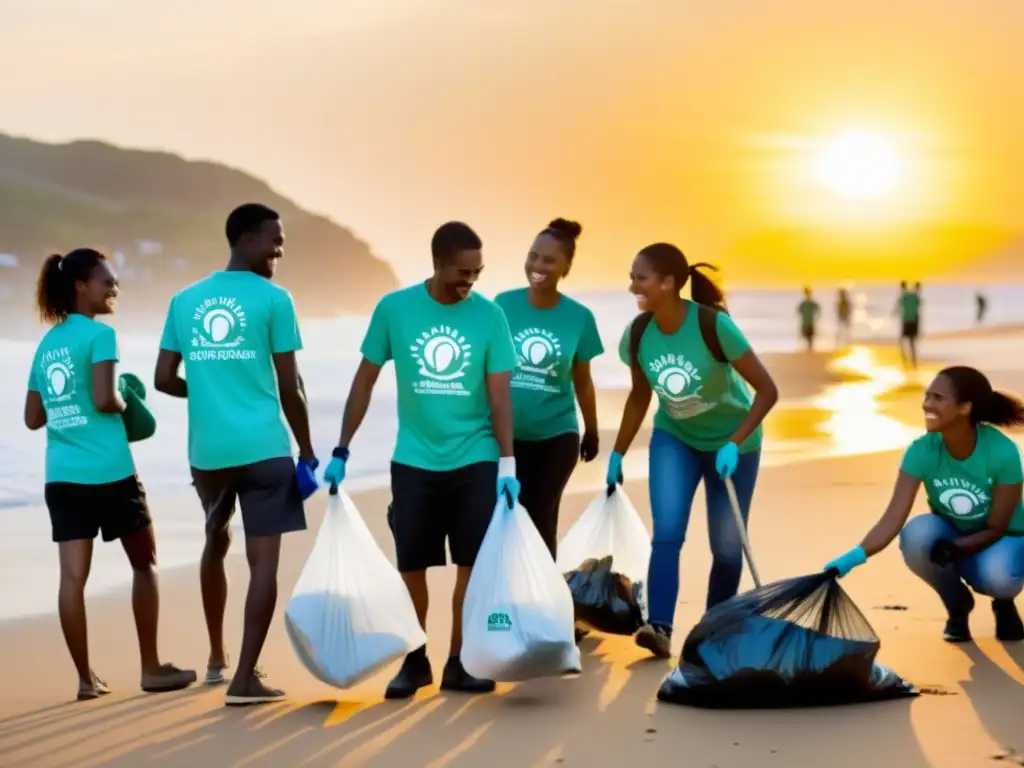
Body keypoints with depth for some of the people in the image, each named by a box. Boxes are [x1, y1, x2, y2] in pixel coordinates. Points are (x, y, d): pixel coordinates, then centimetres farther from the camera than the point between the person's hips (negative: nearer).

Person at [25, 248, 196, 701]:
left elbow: (33, 418, 16)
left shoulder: (47, 343, 14)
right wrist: (125, 403, 0)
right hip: (108, 472, -6)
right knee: (144, 563, 9)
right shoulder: (99, 334, -8)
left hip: (61, 475, 6)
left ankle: (86, 678, 3)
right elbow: (104, 400, -19)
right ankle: (151, 668, 11)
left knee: (72, 576, 2)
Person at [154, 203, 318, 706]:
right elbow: (288, 387, -4)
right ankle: (244, 679, -9)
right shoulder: (272, 300, -3)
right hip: (264, 446, -5)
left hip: (206, 449, 5)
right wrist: (307, 450, 7)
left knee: (216, 542, 24)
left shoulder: (184, 300, 9)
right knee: (263, 559, -2)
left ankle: (217, 660, 33)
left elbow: (164, 380, 9)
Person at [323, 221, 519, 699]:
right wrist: (341, 451, 2)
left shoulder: (490, 315, -6)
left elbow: (499, 393, -4)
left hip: (475, 461, 0)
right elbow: (365, 381, 2)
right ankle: (414, 661, 21)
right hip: (414, 462, 0)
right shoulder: (394, 309, -6)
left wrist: (507, 464, -10)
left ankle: (459, 663, 14)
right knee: (412, 566, 5)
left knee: (473, 564, 1)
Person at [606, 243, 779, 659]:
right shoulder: (638, 333, -15)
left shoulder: (714, 326, -29)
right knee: (667, 533, -16)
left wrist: (733, 444, -31)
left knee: (726, 546, 2)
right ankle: (660, 628, -22)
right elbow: (639, 396, 3)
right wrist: (618, 454, 4)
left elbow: (767, 390, -24)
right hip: (673, 438, 3)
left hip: (730, 442, -3)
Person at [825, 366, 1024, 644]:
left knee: (997, 574, -37)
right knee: (916, 533, -32)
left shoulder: (1002, 452, -28)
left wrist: (955, 548, -39)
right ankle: (957, 606, -4)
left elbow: (995, 528, -20)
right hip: (948, 536, 2)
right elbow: (893, 519, -28)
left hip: (1001, 540, -2)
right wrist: (855, 556, -45)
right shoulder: (922, 451, -22)